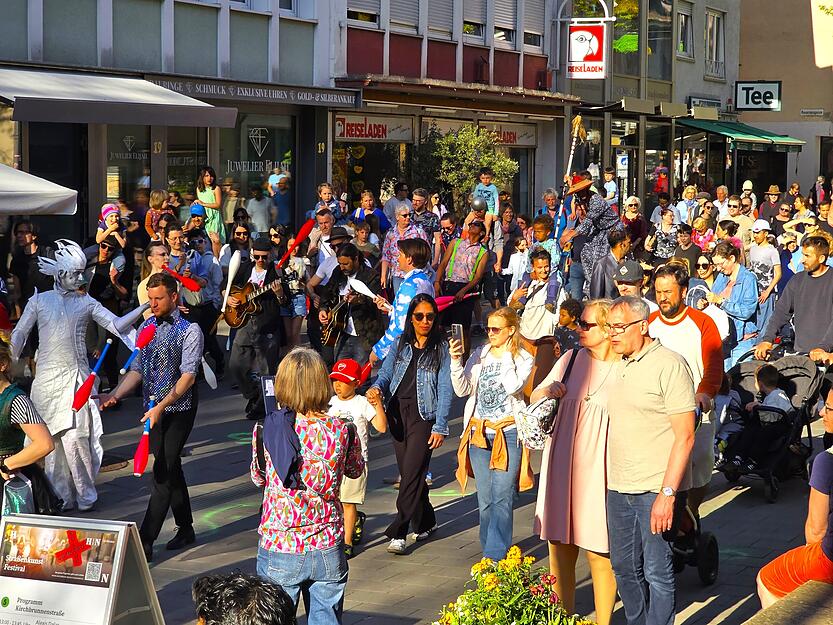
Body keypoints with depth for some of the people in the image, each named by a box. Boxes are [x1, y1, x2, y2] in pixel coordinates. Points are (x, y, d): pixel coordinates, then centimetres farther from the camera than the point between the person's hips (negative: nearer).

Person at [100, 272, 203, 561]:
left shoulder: (189, 330, -10)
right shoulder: (146, 327, 10)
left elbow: (188, 376, -17)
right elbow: (137, 370, 8)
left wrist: (161, 407, -26)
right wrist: (115, 395, -9)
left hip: (178, 410, -6)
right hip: (153, 409, 6)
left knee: (163, 473, -10)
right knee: (171, 469, 14)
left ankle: (145, 541, -13)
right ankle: (185, 529, 27)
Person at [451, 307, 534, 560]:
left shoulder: (523, 358, -2)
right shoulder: (480, 355, 8)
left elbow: (512, 387, -19)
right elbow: (462, 390, 4)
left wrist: (507, 354, -11)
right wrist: (456, 361, -10)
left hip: (508, 433, -4)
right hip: (479, 433, 4)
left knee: (502, 499, -9)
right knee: (485, 500, 10)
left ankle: (495, 558, -8)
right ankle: (490, 553, 21)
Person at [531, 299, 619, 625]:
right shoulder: (572, 358, 6)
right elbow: (534, 397, 16)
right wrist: (548, 391, -7)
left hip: (599, 469, -5)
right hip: (562, 464, 5)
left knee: (599, 554, 3)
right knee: (559, 548, 11)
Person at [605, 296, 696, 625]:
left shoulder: (669, 365, -10)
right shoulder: (619, 365, 13)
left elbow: (685, 436, -14)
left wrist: (667, 493, -18)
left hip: (655, 490, -7)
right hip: (618, 487, 7)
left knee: (657, 572, -3)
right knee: (624, 567, 14)